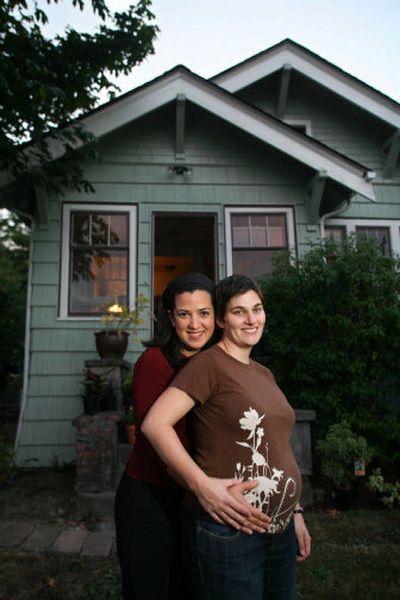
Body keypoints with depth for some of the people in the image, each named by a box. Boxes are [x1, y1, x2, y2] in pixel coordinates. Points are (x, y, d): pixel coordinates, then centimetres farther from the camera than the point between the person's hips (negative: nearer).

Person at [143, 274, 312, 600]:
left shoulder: (265, 374, 11)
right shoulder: (209, 364, -14)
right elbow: (155, 423, -22)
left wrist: (296, 512, 15)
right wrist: (202, 486, -25)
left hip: (280, 529, 8)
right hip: (228, 532, -7)